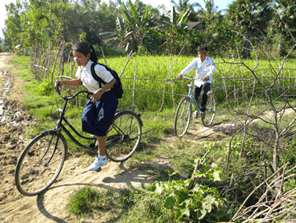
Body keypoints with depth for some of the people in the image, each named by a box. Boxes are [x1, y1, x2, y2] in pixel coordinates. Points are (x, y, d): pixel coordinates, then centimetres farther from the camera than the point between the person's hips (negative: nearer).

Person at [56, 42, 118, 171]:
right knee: (86, 120, -5)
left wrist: (101, 91, -33)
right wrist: (64, 82, -2)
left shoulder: (97, 68, -26)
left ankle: (101, 158, 10)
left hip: (107, 99, -7)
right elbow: (79, 81, 13)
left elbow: (112, 81, -19)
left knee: (99, 128, -7)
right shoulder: (81, 68, -2)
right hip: (95, 98, 8)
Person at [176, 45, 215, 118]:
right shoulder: (196, 60, -1)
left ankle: (202, 110, -12)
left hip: (206, 82, -3)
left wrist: (208, 75, -43)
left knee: (203, 93, -30)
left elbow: (213, 69, -21)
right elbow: (189, 67, -16)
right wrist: (181, 74, -34)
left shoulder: (210, 60, -4)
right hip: (198, 81, 3)